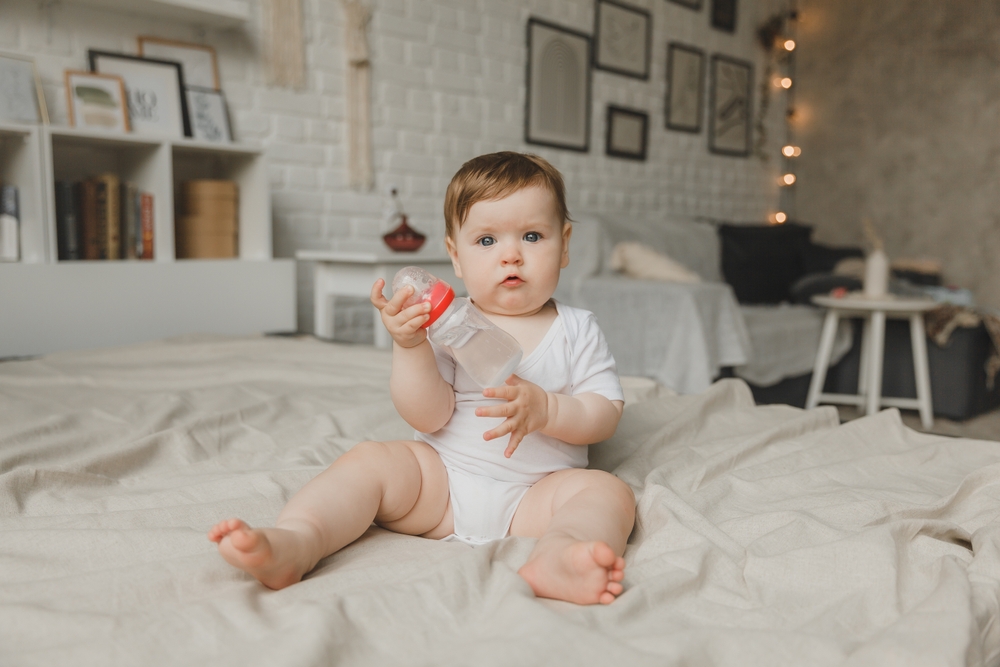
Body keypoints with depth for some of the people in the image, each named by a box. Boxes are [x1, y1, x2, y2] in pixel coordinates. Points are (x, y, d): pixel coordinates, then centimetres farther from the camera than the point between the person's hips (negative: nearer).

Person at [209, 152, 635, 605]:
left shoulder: (577, 330, 5)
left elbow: (606, 414, -3)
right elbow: (430, 418, -8)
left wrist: (545, 409, -21)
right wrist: (408, 347, -23)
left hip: (534, 499, 0)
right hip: (440, 481, 1)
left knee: (609, 492, -26)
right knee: (369, 459, -19)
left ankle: (556, 558, -57)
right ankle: (293, 543, -42)